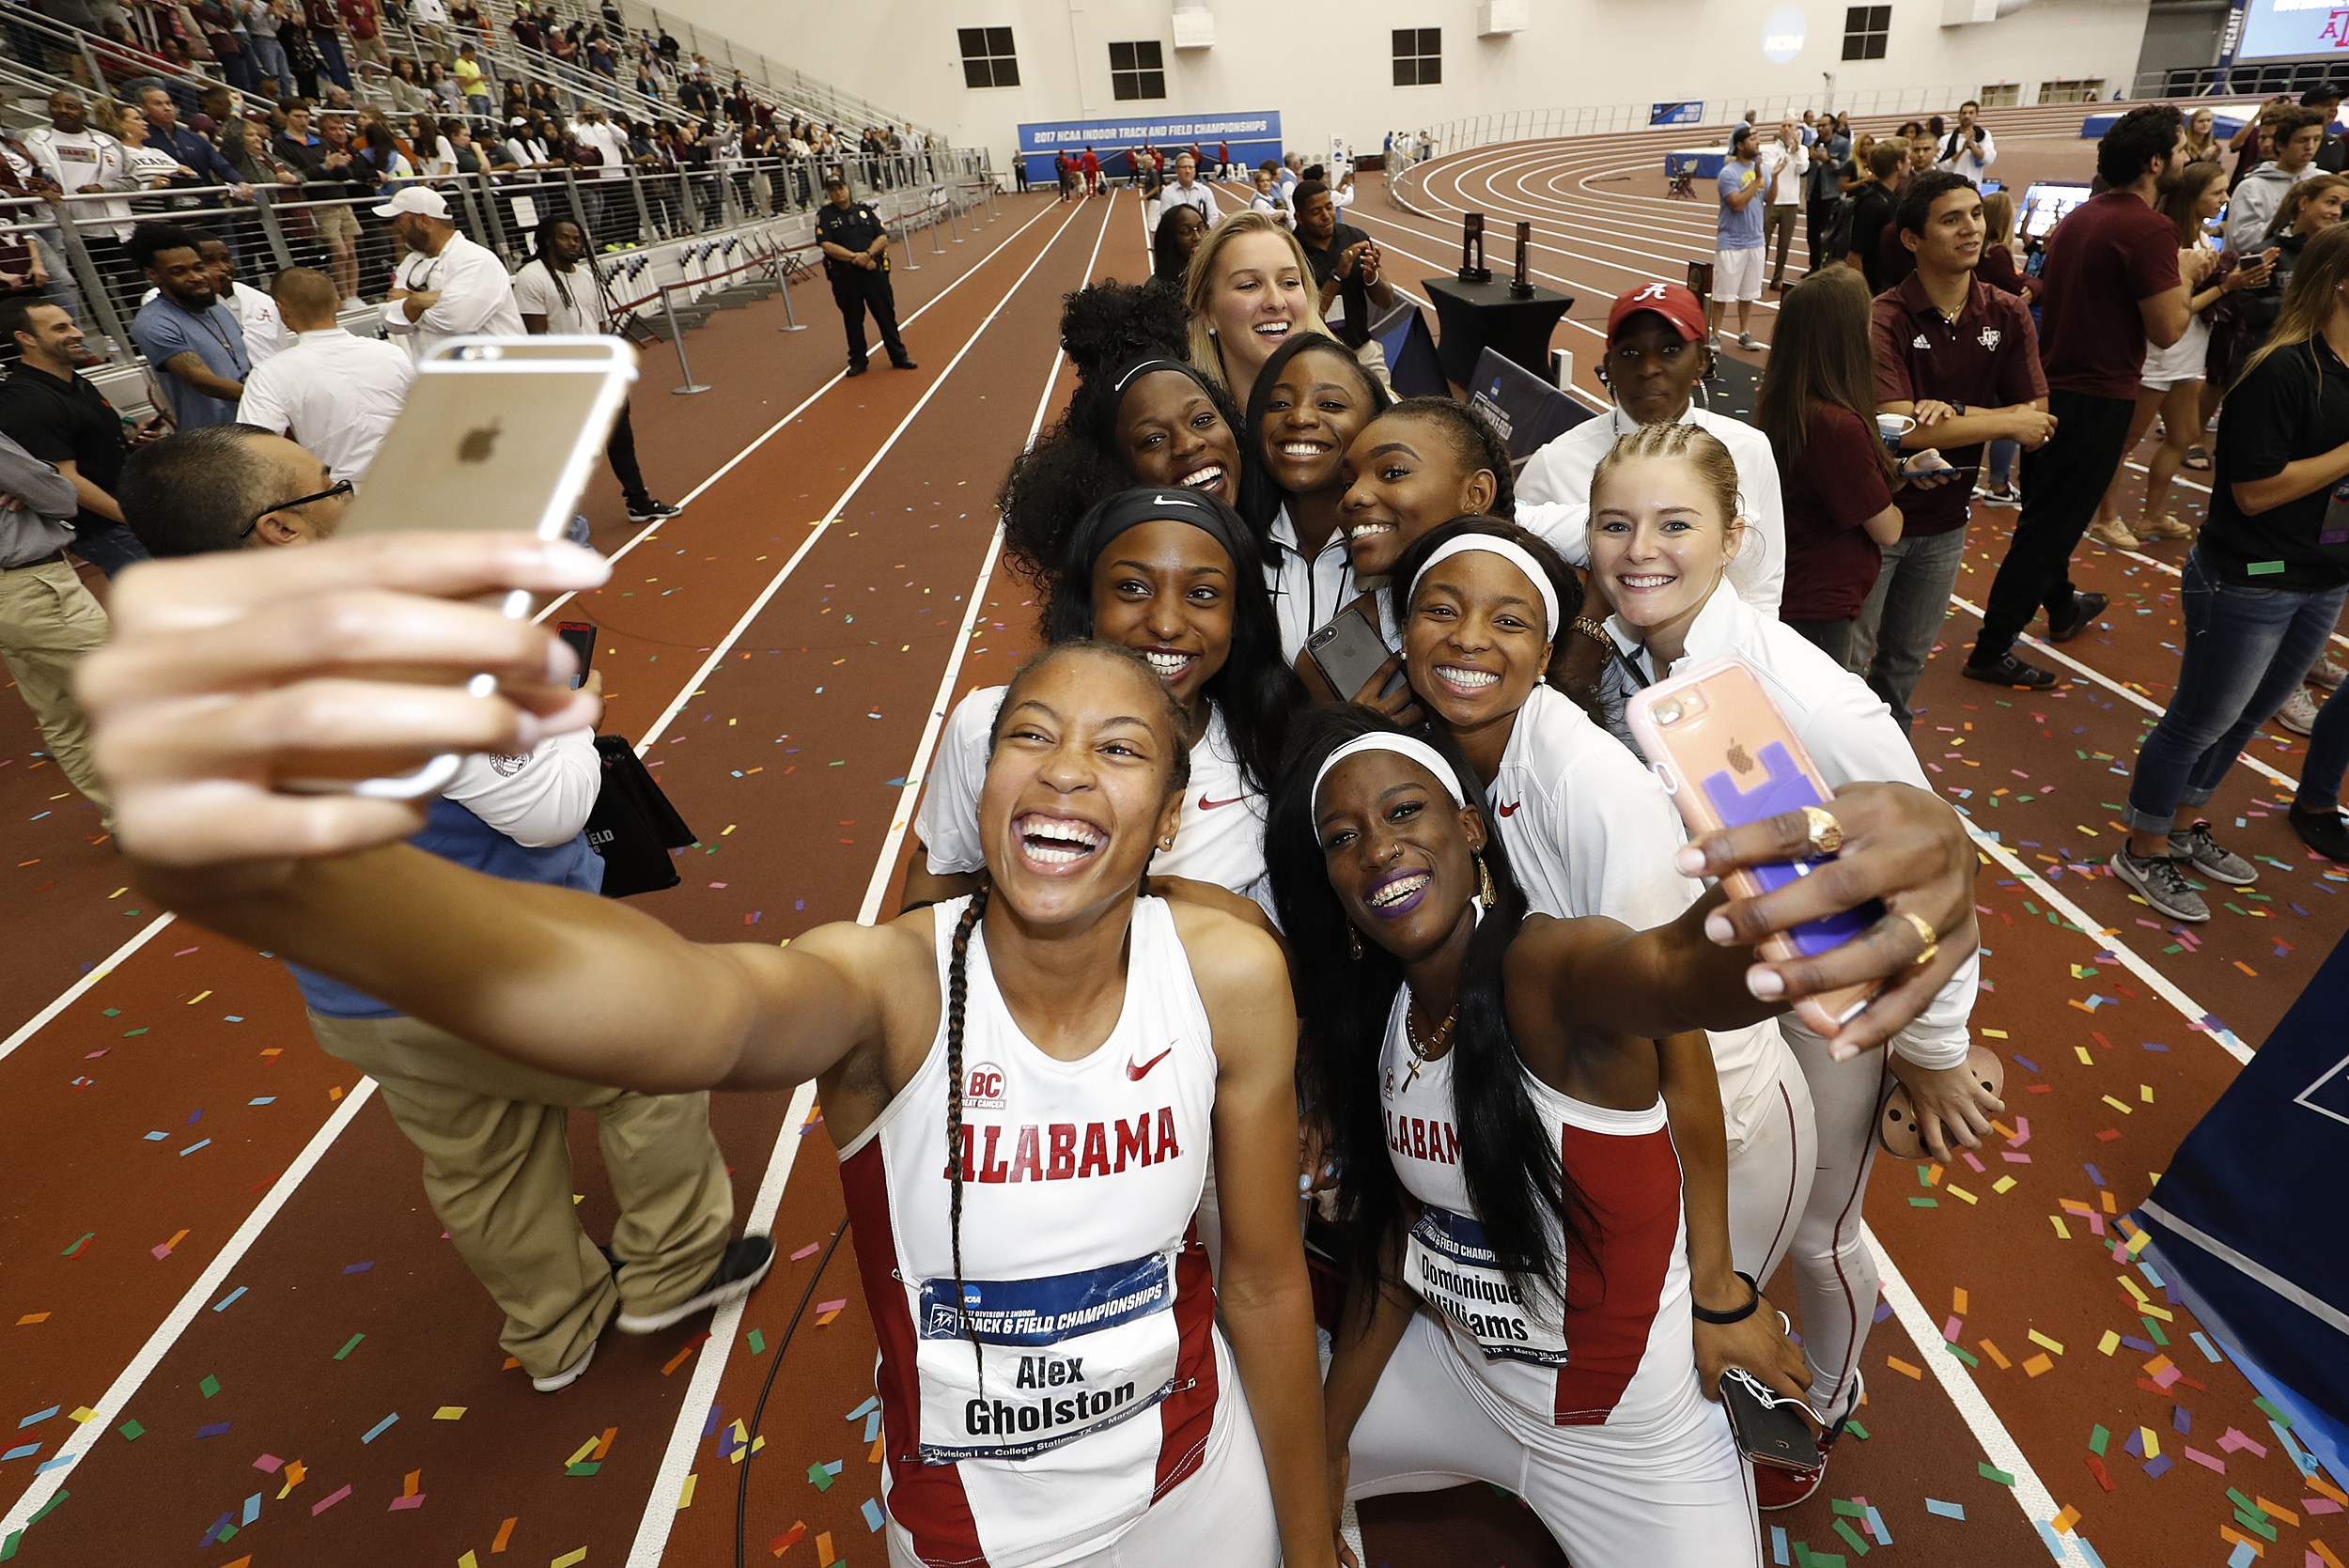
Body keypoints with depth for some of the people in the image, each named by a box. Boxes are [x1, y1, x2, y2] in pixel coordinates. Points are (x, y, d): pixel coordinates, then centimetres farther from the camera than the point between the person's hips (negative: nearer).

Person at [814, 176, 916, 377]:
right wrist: (856, 258, -17)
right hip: (844, 276, -1)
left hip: (874, 271, 1)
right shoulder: (824, 217, 3)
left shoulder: (866, 211, 11)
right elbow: (827, 246, -8)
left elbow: (883, 237, 3)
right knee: (852, 319, 6)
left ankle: (899, 356, 12)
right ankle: (857, 361, 16)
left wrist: (868, 254, -16)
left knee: (886, 314, 3)